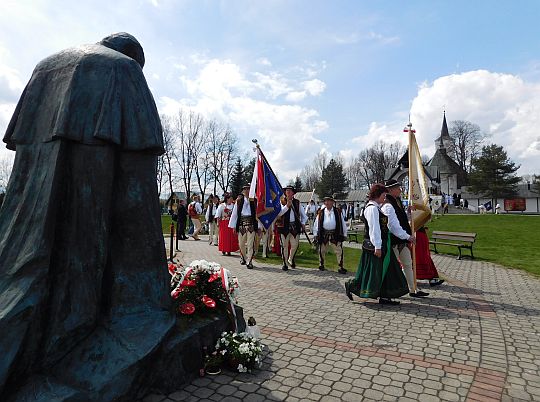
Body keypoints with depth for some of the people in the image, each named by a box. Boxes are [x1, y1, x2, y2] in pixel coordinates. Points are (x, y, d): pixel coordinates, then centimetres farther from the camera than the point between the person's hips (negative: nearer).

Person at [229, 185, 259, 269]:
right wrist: (233, 226, 2)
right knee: (241, 243, 12)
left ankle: (249, 261, 8)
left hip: (251, 223, -2)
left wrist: (259, 226, -4)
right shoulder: (239, 200, 3)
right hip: (241, 223, 2)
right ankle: (243, 258, 36)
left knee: (250, 244, -2)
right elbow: (234, 213, 5)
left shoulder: (254, 201, 0)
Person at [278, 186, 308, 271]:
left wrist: (303, 223, 2)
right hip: (285, 226, -2)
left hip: (295, 226, 3)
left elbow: (303, 214, 16)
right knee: (284, 245, 3)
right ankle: (285, 263, 15)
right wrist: (287, 206, -21)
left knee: (295, 245, 7)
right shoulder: (282, 202, 1)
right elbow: (279, 213, -13)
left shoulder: (297, 202, 9)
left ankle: (291, 260, 32)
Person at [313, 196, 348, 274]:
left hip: (335, 234, -1)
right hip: (324, 234, 1)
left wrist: (344, 234, 4)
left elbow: (343, 223, 7)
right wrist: (315, 234, 4)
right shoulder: (321, 212, 5)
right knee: (322, 251, 11)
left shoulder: (338, 212, 4)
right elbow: (316, 223, 8)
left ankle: (341, 267, 7)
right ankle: (321, 264, 30)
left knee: (339, 251, -2)